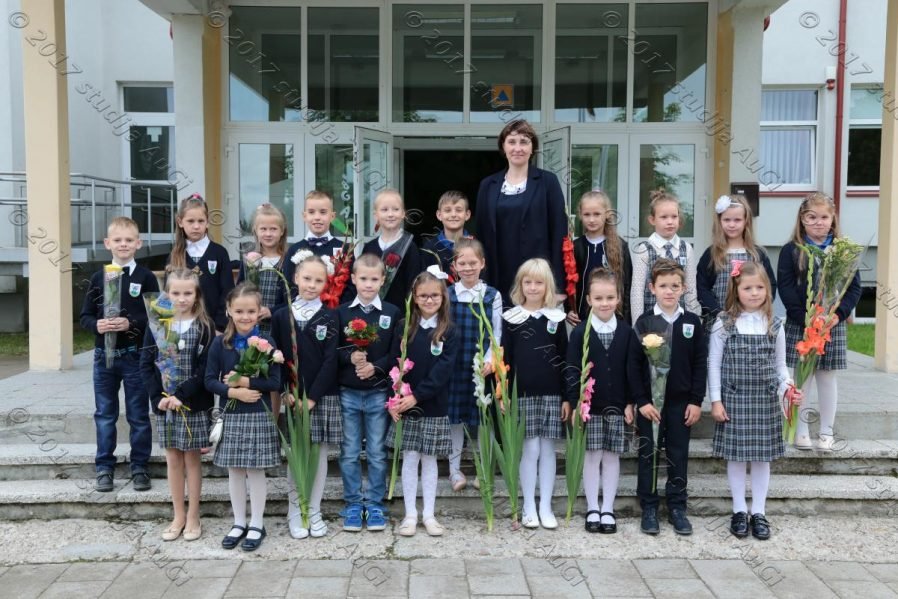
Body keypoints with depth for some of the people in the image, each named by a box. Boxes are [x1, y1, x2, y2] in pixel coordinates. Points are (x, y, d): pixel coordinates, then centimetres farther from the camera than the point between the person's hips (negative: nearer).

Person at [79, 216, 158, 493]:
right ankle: (104, 467, 21)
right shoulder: (98, 278, 5)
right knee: (105, 415, 10)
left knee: (139, 415, 6)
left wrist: (131, 324, -20)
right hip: (104, 355, 3)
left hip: (136, 356, -2)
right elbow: (85, 316, 6)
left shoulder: (146, 277, -3)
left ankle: (139, 467, 17)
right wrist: (97, 324, -14)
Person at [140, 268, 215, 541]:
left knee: (191, 458, 6)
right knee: (173, 459, 10)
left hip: (194, 404, -3)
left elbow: (205, 368, -10)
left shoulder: (205, 326, -6)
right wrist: (158, 397, -10)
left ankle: (193, 517, 17)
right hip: (164, 403, 3)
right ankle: (178, 516, 22)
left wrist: (182, 395, -18)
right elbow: (146, 365, 2)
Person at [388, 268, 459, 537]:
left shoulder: (449, 332, -3)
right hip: (405, 404, 1)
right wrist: (394, 400, -13)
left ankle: (429, 514, 17)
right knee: (409, 459, 5)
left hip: (434, 406, -1)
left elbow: (442, 370, -11)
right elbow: (394, 365, -1)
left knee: (429, 459, 8)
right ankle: (410, 513, 15)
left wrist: (416, 396, -18)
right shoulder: (404, 328, 1)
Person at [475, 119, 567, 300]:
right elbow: (481, 234, 10)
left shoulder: (547, 181, 1)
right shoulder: (488, 185, 10)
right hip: (499, 280, 2)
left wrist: (559, 285, -8)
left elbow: (559, 233, -2)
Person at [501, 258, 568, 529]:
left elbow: (564, 359, 6)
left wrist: (567, 396, 2)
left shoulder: (556, 318, 5)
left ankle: (546, 507, 15)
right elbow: (505, 358, 2)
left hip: (551, 393, 1)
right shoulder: (512, 318, 1)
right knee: (530, 449, 0)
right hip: (523, 394, -1)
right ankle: (529, 508, 12)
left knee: (547, 449, 5)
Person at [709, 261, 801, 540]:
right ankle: (739, 511, 18)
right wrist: (716, 400, -6)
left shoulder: (774, 325, 3)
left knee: (762, 455, 8)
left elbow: (780, 365, 9)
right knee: (736, 456, 5)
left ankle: (758, 512, 19)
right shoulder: (724, 324, -5)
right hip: (733, 399, -2)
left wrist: (787, 387, -9)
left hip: (765, 400, 2)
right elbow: (714, 364, -2)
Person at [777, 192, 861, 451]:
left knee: (827, 377, 9)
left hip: (833, 324, 1)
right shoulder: (791, 251, -1)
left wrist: (837, 314, -13)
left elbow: (854, 287, 2)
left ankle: (826, 431, 19)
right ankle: (802, 430, 16)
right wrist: (808, 320, -15)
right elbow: (786, 289, -7)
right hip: (800, 325, -1)